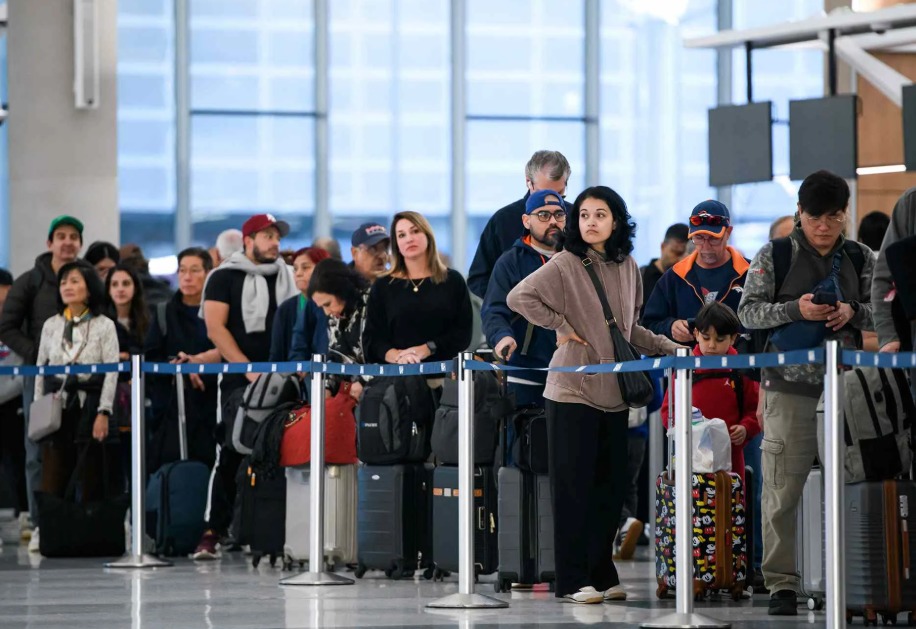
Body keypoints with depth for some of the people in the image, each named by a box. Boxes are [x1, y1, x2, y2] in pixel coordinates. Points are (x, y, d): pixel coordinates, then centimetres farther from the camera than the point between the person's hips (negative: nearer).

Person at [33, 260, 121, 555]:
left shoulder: (104, 325, 2)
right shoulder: (51, 326, 13)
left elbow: (111, 371, -2)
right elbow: (40, 369, 15)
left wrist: (103, 413, -11)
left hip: (89, 404, -2)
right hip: (56, 406, 2)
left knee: (92, 477, -3)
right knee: (51, 473, -6)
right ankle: (43, 531, -5)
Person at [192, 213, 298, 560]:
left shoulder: (288, 278, 16)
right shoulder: (225, 278, 3)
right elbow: (215, 328, -5)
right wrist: (248, 369, -13)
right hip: (239, 382, -4)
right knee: (232, 455, -7)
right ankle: (212, 531, -5)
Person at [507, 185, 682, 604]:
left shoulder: (627, 267, 10)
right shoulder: (566, 264, -7)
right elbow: (519, 297, -14)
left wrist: (671, 348, 11)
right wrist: (561, 327, -13)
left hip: (613, 392, 5)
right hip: (573, 390, -5)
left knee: (610, 486, 8)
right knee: (574, 486, -2)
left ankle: (602, 574, 17)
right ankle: (573, 580, 2)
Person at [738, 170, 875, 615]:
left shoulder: (860, 259, 11)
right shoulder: (775, 256, 3)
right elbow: (748, 312, 0)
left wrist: (853, 312, -8)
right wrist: (795, 310, -16)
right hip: (790, 386, -2)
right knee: (783, 487, -4)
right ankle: (781, 583, 1)